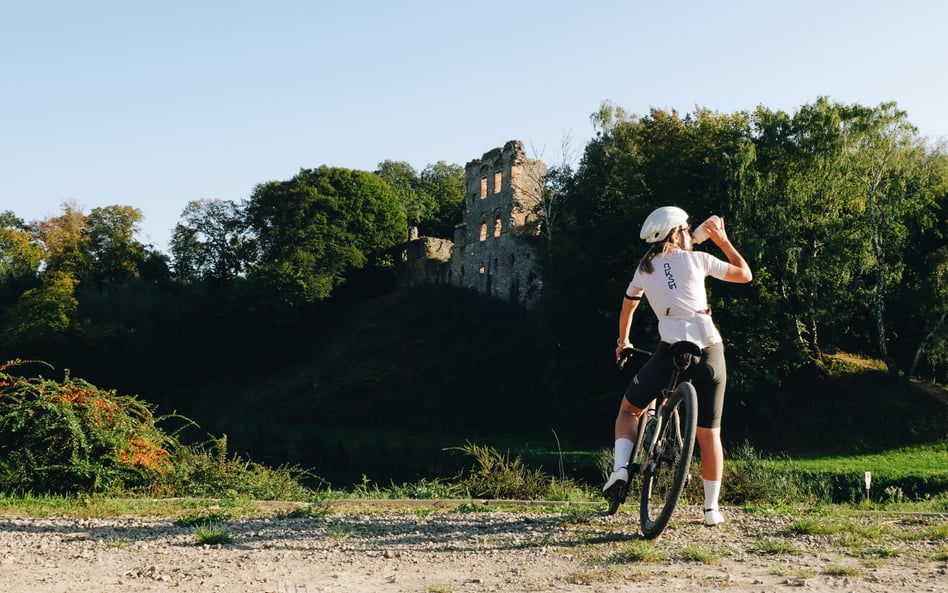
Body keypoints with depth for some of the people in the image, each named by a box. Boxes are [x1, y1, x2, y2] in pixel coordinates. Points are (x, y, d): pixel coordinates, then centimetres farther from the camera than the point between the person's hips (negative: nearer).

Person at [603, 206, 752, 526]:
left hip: (671, 350, 0)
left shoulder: (644, 268, 16)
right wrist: (722, 240, 30)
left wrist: (623, 342, 47)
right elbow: (745, 274, 20)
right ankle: (711, 507, 15)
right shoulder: (697, 259, 10)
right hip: (710, 351, 0)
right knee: (709, 433, 11)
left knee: (630, 407, 22)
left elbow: (627, 308, 31)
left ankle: (620, 467, 0)